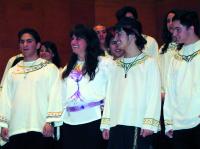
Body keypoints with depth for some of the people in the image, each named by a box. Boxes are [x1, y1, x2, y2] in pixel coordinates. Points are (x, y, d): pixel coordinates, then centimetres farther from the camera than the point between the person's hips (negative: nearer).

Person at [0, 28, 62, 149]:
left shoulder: (50, 68, 4)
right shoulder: (12, 71, 18)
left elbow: (55, 95, -4)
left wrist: (50, 121, -13)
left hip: (40, 128, -4)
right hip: (15, 130, 4)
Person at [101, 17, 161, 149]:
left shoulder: (149, 62, 0)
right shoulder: (117, 65, 17)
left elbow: (154, 95, -7)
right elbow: (110, 94, 14)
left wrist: (149, 123, -15)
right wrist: (106, 123, 8)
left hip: (138, 126, -5)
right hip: (116, 125, 5)